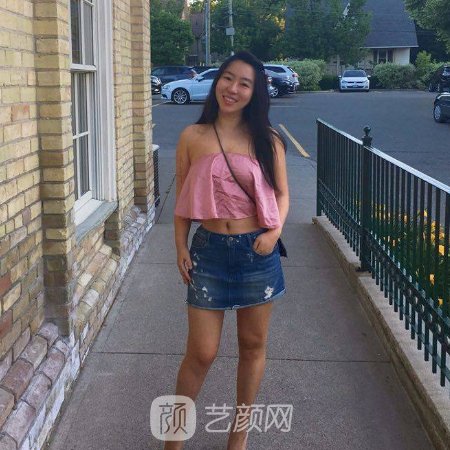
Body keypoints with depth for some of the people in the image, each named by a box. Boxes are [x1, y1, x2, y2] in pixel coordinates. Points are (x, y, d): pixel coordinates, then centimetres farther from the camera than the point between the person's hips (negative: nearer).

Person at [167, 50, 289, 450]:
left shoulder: (268, 140, 0)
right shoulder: (193, 138, -1)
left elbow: (281, 193, 7)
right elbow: (183, 197, 3)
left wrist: (276, 230, -11)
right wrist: (181, 248, -2)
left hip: (258, 252, 2)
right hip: (210, 251, -1)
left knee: (253, 345, 13)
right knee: (202, 352, 2)